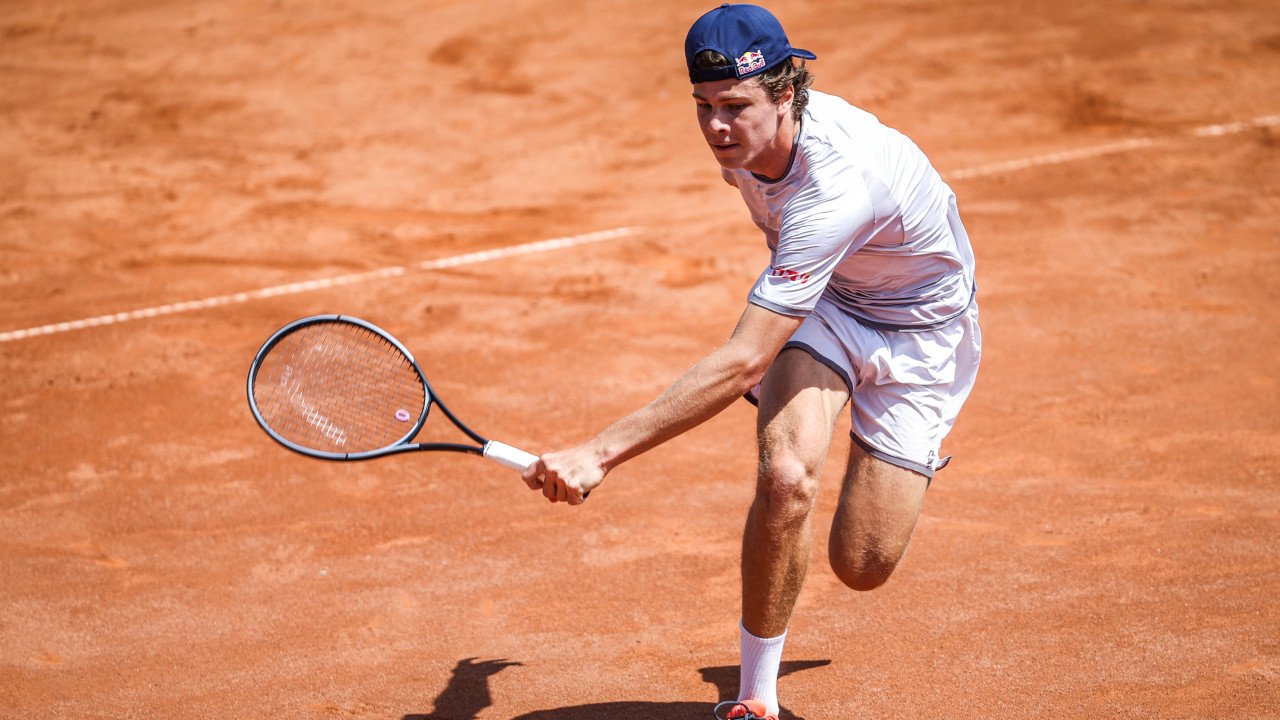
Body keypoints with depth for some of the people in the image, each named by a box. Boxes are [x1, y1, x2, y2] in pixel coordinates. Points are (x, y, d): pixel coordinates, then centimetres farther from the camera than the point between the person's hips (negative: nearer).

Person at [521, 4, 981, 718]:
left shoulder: (837, 188, -42)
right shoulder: (745, 136, -19)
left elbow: (743, 365, -45)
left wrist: (600, 452, -48)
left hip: (921, 325, -4)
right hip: (823, 295, 5)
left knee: (862, 567, -7)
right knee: (786, 477, -26)